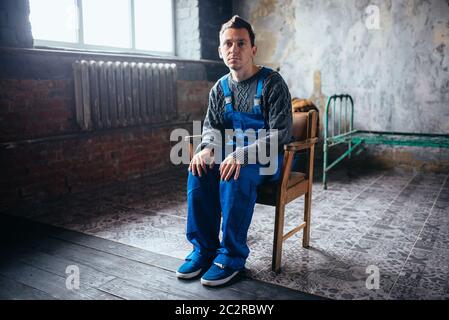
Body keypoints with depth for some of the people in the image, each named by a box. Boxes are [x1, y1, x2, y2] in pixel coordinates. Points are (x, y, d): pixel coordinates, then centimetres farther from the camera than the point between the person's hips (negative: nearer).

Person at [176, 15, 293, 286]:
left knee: (236, 175, -35)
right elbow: (212, 126, 7)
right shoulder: (220, 88, 6)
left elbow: (281, 133, -20)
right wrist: (207, 148, -18)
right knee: (200, 170, -23)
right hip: (233, 153, 5)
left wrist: (242, 155, -33)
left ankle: (233, 255, -19)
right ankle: (204, 248, -11)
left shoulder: (272, 83, -12)